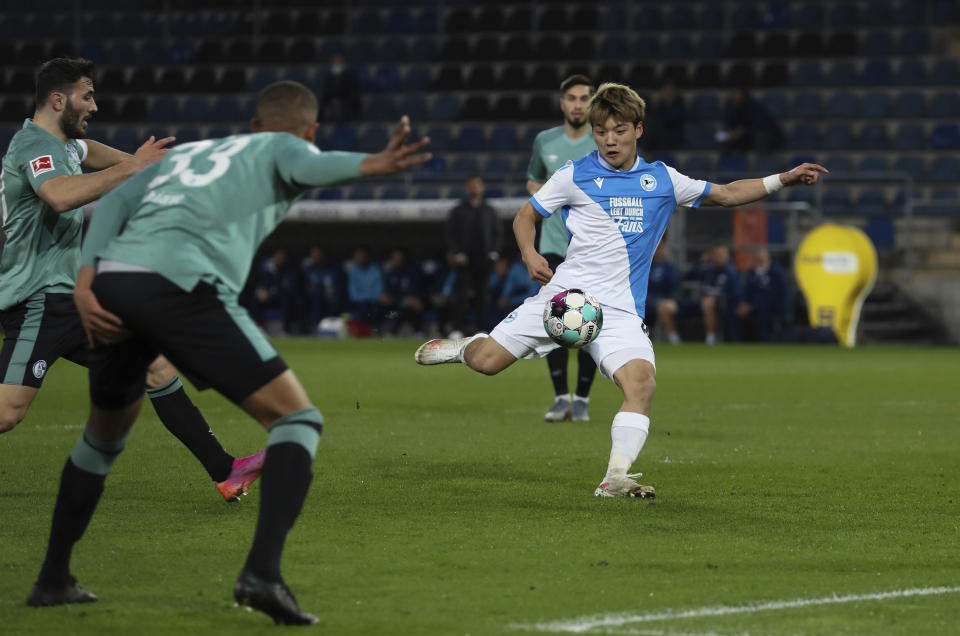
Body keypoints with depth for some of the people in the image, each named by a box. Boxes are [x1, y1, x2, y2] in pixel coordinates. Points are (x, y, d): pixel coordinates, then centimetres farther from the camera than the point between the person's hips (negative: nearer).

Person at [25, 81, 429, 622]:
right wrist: (370, 166, -27)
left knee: (105, 434, 30)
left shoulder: (184, 152, 35)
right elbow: (312, 167, -7)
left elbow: (115, 201, 18)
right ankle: (263, 572, -17)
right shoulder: (284, 148, 20)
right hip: (181, 287, -6)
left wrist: (85, 284, 7)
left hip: (113, 280, 6)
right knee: (298, 418, 1)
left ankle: (54, 578, 37)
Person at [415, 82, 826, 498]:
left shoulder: (662, 180, 10)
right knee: (486, 362, -9)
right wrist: (529, 255, -8)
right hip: (565, 293, -1)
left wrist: (782, 180, 12)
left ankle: (615, 479, -25)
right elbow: (526, 215, 12)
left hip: (619, 309, 1)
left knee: (641, 381, -25)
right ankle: (467, 345, 28)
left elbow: (726, 194, 21)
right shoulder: (575, 176, 2)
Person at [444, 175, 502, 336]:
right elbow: (450, 234, 5)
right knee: (462, 295, -10)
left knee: (482, 295, 1)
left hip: (483, 260, 2)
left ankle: (481, 328, 4)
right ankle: (458, 328, -10)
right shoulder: (458, 211, 9)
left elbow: (498, 233, 17)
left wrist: (493, 252, 2)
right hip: (464, 260, -2)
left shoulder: (489, 211, 16)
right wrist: (457, 253, -8)